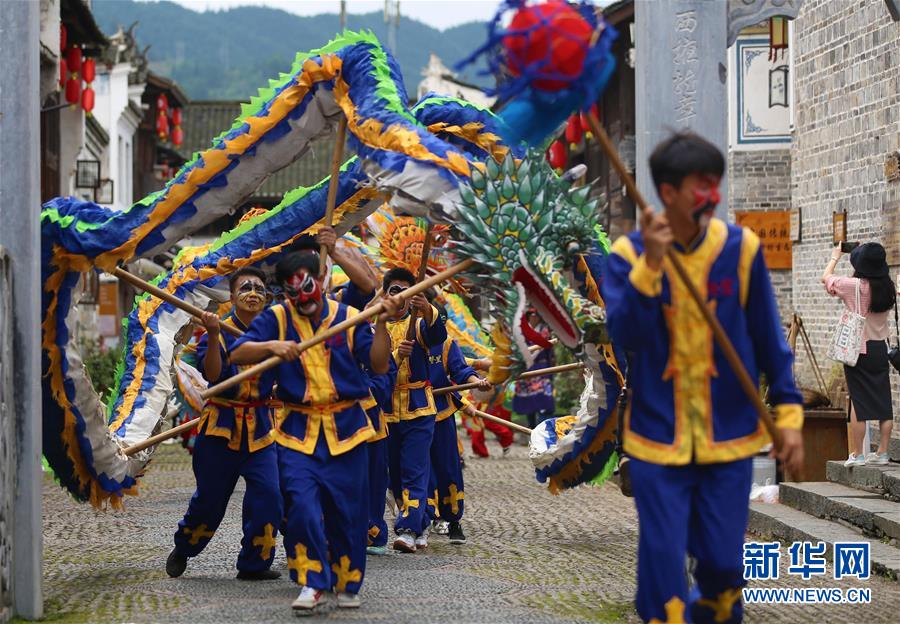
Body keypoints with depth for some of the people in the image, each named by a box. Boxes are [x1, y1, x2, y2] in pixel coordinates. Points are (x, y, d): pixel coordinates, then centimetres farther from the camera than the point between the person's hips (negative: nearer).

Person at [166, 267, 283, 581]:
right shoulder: (220, 332, -5)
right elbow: (213, 374, -20)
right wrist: (213, 336, -30)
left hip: (259, 427, 3)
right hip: (221, 425, -3)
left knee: (268, 495, -12)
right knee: (210, 499, 6)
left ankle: (254, 564, 1)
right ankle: (182, 549, 33)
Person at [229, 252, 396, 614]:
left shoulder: (349, 318, 4)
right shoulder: (276, 319, 2)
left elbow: (379, 366, -2)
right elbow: (237, 354, -7)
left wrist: (382, 324, -14)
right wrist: (272, 346, -23)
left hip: (346, 428, 1)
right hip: (297, 430, 0)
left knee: (348, 510, 3)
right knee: (301, 504, -15)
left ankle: (347, 583, 20)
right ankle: (312, 583, -7)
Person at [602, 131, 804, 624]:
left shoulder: (740, 248, -4)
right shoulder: (629, 254, -7)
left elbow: (769, 338, 3)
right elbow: (624, 336, -19)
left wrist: (788, 413, 0)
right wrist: (649, 266, -28)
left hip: (729, 436, 1)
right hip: (657, 438, -1)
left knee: (723, 558, 7)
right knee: (663, 562, -2)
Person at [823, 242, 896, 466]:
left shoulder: (855, 286, -14)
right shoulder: (888, 287, 0)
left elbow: (826, 277, 2)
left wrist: (835, 257, 20)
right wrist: (866, 256, 27)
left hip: (858, 349, -5)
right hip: (880, 349, 5)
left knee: (858, 401, -2)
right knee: (883, 401, 7)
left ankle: (858, 454, 0)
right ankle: (883, 452, 10)